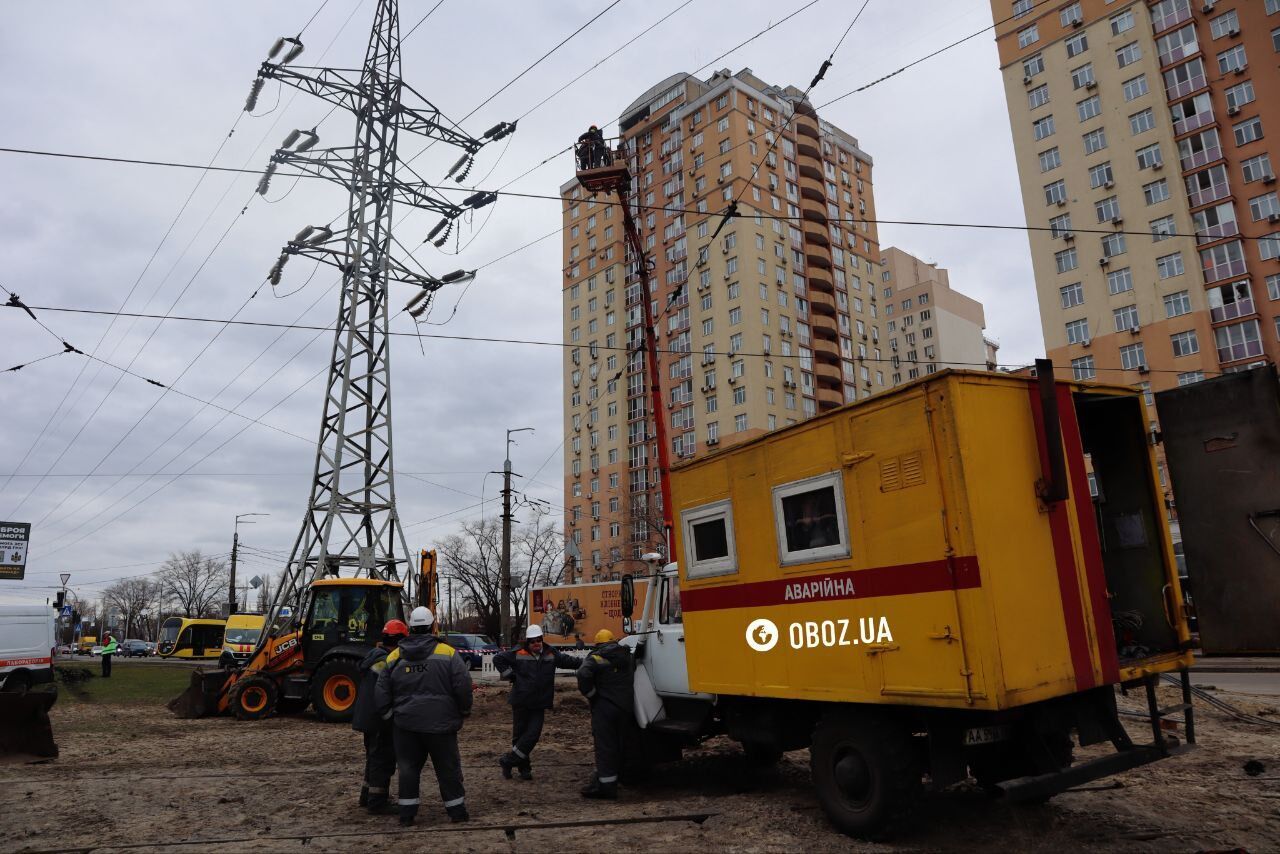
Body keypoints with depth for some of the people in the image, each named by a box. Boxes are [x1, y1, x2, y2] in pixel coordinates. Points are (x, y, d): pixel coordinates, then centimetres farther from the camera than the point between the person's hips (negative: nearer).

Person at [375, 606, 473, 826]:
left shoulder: (394, 657, 2)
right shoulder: (448, 653, -9)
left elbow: (381, 692, 5)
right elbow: (463, 686, -11)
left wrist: (388, 714, 21)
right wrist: (464, 711, 6)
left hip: (406, 725, 2)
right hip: (440, 724, -2)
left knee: (408, 767, 14)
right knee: (448, 768, 10)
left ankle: (407, 812, 16)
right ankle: (457, 809, 17)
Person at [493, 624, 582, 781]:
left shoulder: (551, 654, 5)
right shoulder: (518, 654, -4)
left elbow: (568, 661, 12)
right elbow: (498, 659, 4)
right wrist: (509, 674, -2)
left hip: (540, 703, 2)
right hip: (521, 702, -2)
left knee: (533, 734, -6)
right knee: (519, 734, 5)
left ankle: (508, 760, 6)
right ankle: (524, 767, 20)